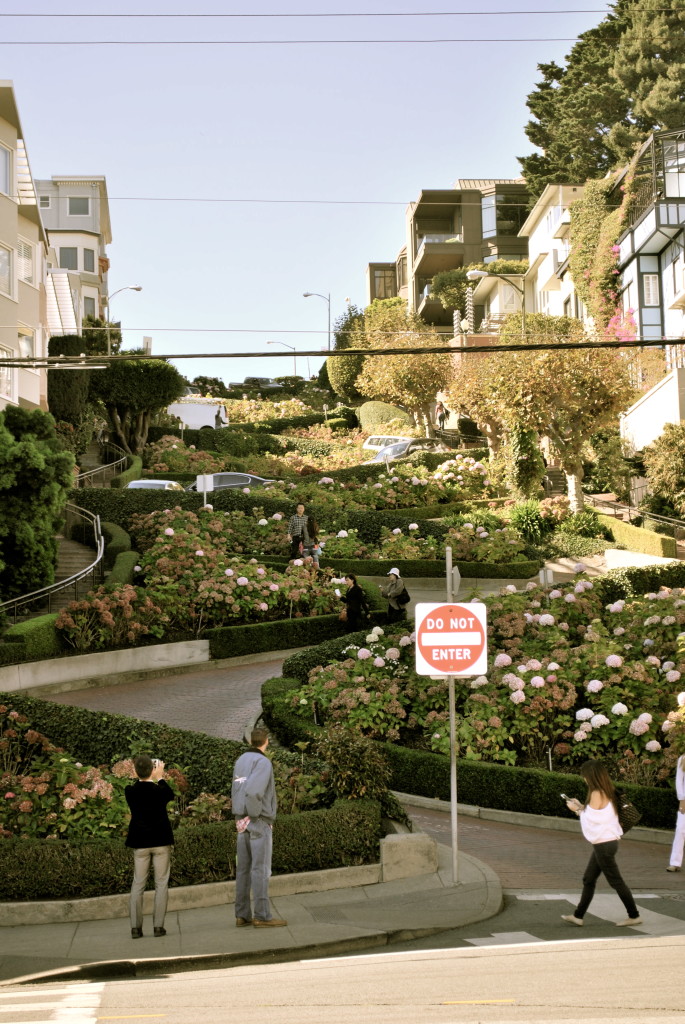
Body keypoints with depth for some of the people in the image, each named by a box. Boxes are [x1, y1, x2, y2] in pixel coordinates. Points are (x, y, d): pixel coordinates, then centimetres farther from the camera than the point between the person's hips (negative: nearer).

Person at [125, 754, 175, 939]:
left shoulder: (130, 792, -9)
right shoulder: (159, 790, -15)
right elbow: (171, 795, 8)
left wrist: (141, 776, 8)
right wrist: (159, 777, 14)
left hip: (139, 843, 2)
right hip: (161, 841, -2)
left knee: (138, 883, 8)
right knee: (161, 883, 6)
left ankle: (135, 926, 3)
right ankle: (158, 925, 2)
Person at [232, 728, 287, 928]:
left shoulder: (241, 760, 13)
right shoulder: (262, 762, -12)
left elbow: (235, 791, 12)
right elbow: (253, 791, -26)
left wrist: (242, 819, 11)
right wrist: (255, 815, -14)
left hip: (242, 821, 8)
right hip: (258, 821, -8)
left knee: (244, 869, 8)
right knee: (260, 868, -7)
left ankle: (242, 915, 10)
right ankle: (262, 916, -8)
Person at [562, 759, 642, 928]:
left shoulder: (597, 794, -18)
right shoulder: (607, 793, 9)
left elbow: (591, 820, -16)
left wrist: (577, 810, -1)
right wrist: (581, 806, 15)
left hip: (604, 844, -10)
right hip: (608, 842, 10)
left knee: (615, 881, 0)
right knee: (588, 879, 13)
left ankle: (634, 916, 8)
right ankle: (578, 916, 18)